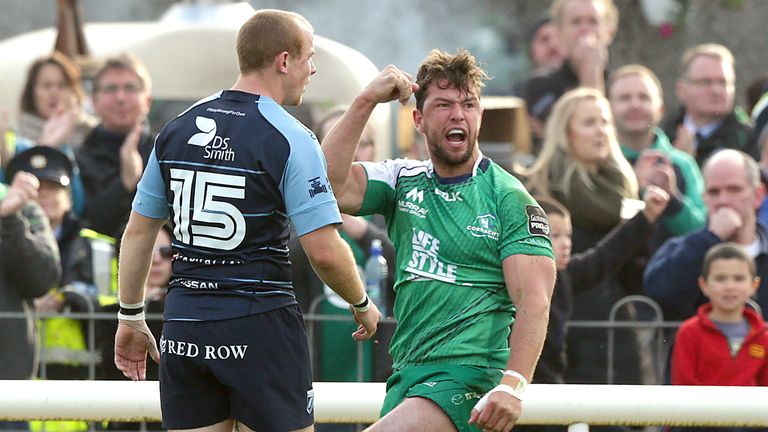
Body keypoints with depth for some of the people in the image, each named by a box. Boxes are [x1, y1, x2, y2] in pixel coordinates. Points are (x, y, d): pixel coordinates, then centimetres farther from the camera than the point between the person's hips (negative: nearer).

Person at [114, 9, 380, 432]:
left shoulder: (176, 130, 8)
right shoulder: (291, 139, -10)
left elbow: (137, 232, 13)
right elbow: (324, 252, -13)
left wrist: (130, 318, 21)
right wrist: (362, 305, 5)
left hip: (183, 328, 5)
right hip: (259, 326, -5)